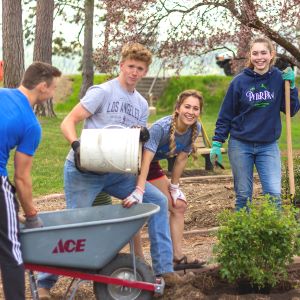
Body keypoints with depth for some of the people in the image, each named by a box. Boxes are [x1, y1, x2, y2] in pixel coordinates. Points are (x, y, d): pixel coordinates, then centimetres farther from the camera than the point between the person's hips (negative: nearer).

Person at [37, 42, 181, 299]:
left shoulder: (142, 104, 12)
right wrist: (77, 145, -32)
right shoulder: (102, 92, -8)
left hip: (114, 171, 6)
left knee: (158, 201, -1)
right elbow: (68, 122, -13)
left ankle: (163, 269, 5)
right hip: (83, 170, -6)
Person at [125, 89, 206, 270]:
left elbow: (181, 159, -3)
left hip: (154, 166, 8)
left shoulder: (195, 128, -14)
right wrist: (139, 192, -51)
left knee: (178, 206, 7)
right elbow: (146, 160, -43)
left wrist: (174, 186, 1)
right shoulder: (161, 128, -34)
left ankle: (178, 257, 15)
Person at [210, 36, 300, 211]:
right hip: (240, 145, -1)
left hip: (269, 146, 1)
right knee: (243, 195, 7)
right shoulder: (240, 81, -5)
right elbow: (225, 115, 0)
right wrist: (217, 143, -3)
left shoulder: (279, 79, -1)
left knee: (274, 193, -8)